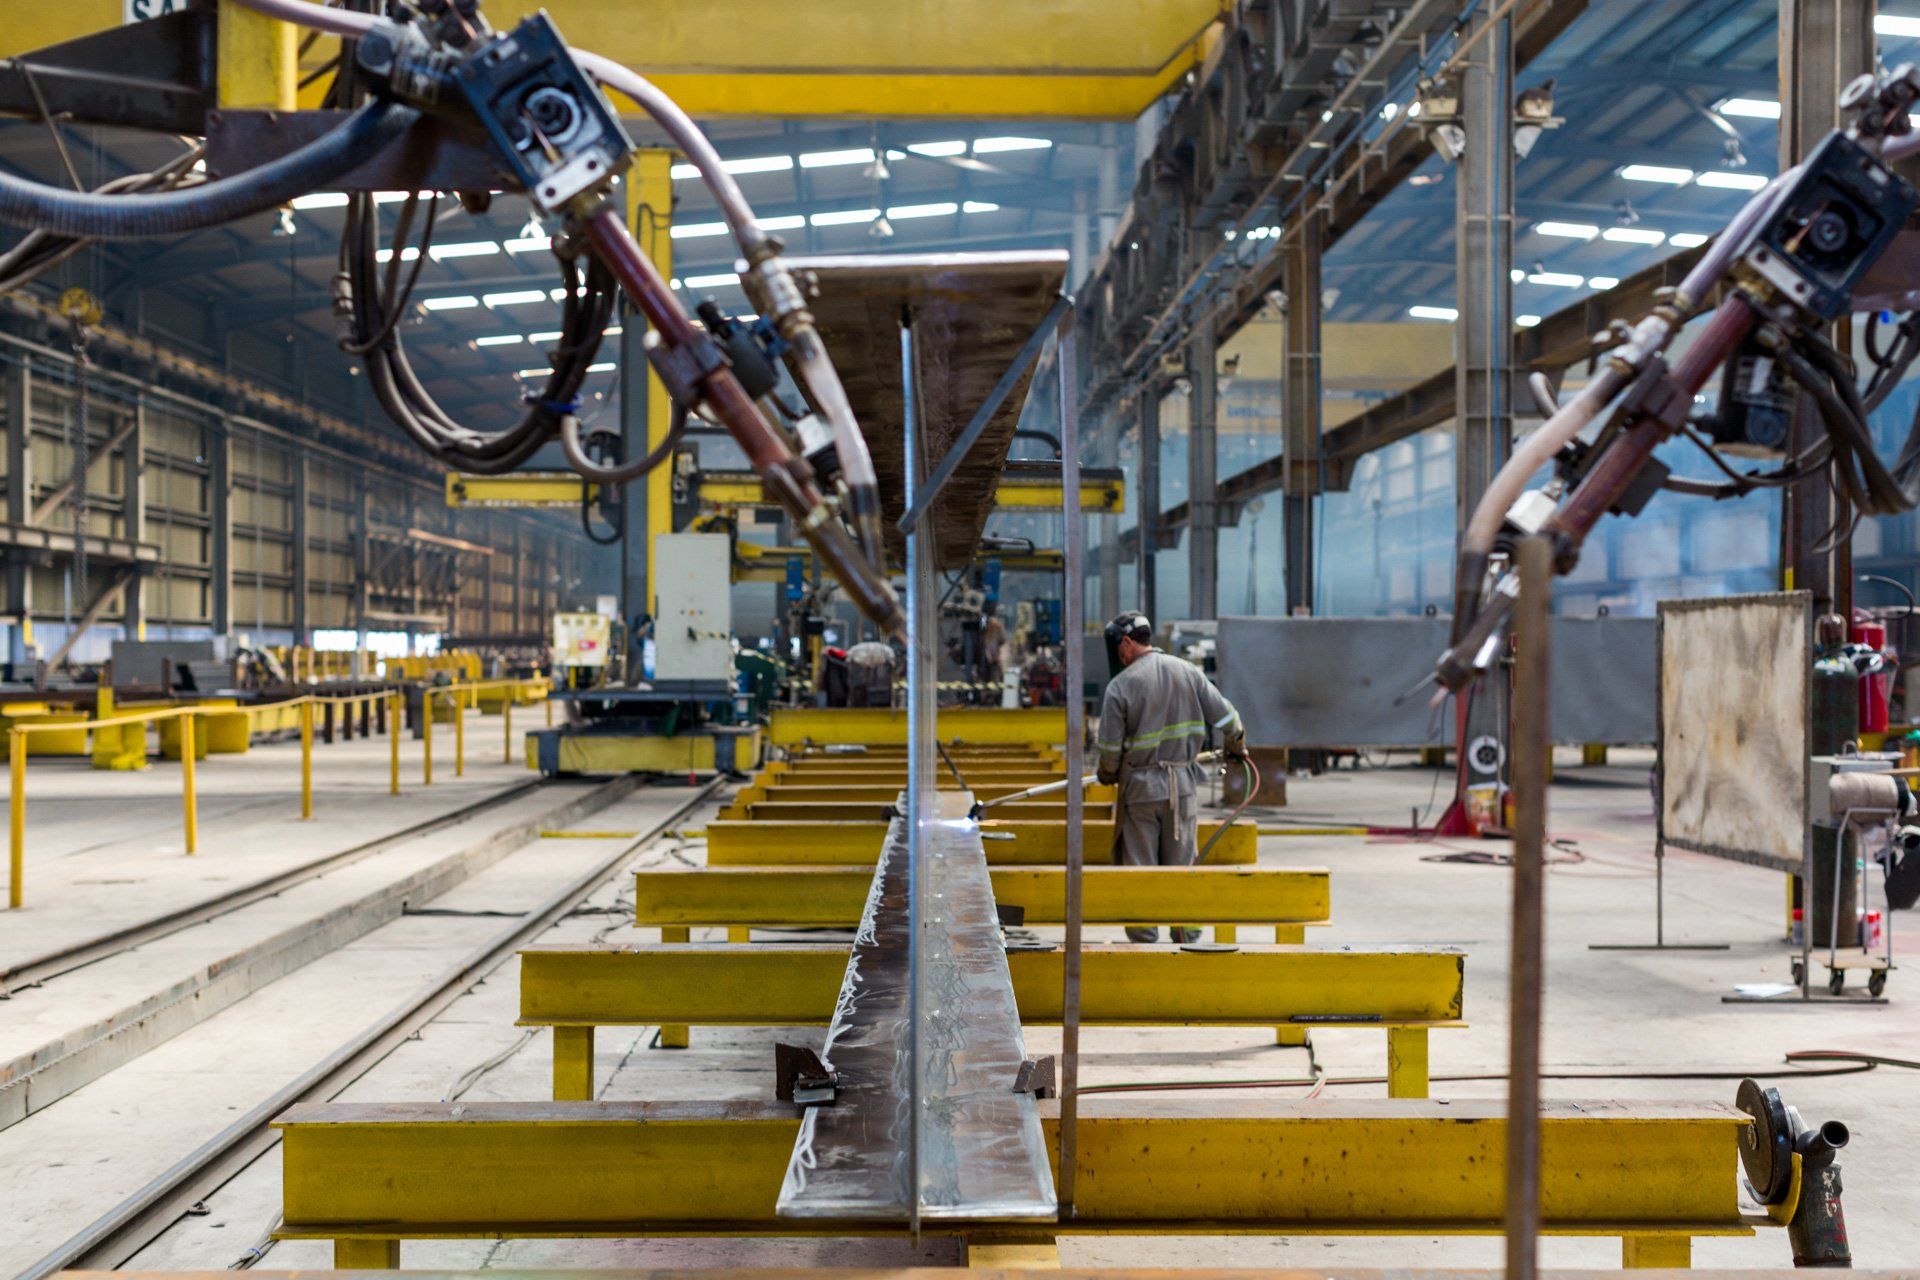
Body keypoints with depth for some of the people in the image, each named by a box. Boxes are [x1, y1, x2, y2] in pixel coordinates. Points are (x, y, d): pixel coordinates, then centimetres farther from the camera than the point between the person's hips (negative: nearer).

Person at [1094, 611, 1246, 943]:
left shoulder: (1121, 685, -9)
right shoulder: (1188, 672, 3)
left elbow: (1110, 746, -9)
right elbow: (1224, 715, 5)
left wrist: (1107, 775, 12)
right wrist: (1236, 747, 25)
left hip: (1139, 789, -4)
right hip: (1182, 785, 4)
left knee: (1140, 868, 5)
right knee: (1182, 865, 11)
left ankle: (1144, 938, 7)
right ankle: (1186, 934, 14)